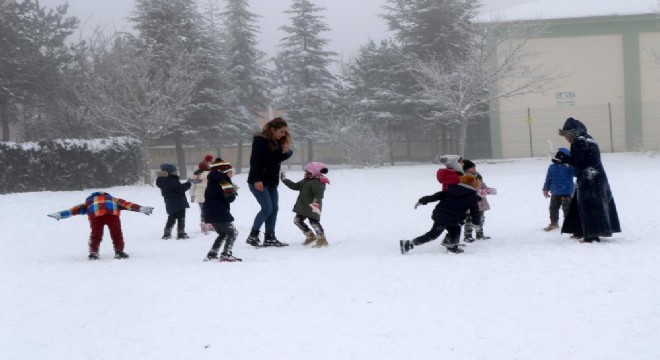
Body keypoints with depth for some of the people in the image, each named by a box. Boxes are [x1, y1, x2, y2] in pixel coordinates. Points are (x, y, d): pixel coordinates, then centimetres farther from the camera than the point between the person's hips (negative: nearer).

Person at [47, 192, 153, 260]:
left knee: (96, 234, 19)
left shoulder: (89, 203, 39)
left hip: (96, 214, 0)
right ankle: (119, 251, 13)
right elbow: (126, 204, 33)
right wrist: (141, 209, 30)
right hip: (112, 212, 0)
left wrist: (59, 215, 27)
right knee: (116, 233, 17)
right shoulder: (113, 200, 41)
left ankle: (93, 252, 13)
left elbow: (76, 209, 31)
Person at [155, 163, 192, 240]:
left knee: (171, 218, 19)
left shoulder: (162, 181, 9)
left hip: (170, 205, 9)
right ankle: (181, 233, 0)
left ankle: (166, 233, 17)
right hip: (179, 204, -9)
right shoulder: (172, 180, -21)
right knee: (181, 218, 1)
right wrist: (188, 184, -8)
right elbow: (180, 188, -22)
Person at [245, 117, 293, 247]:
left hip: (271, 182, 8)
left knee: (274, 209, 6)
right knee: (267, 208, -13)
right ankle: (253, 236, -4)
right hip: (258, 182, -8)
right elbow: (255, 161, -19)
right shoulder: (260, 140, -14)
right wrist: (257, 180, -24)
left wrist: (286, 152, -7)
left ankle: (269, 238, 12)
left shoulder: (278, 142, 11)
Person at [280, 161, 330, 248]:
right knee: (297, 220, 13)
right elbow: (295, 186, 22)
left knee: (314, 222, -14)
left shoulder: (318, 182, -19)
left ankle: (322, 239, -4)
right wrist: (285, 180, 23)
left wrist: (316, 203, -46)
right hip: (303, 207, 11)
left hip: (312, 207, -11)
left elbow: (319, 194, -30)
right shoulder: (305, 181, 13)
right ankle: (310, 236, 21)